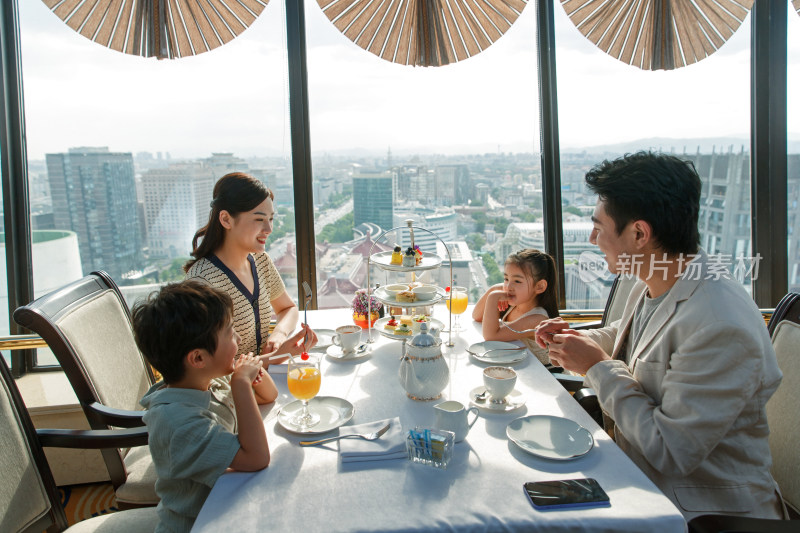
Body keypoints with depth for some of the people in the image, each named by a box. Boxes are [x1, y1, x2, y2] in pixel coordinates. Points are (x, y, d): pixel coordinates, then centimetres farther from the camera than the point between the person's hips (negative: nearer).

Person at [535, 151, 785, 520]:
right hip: (641, 476, 8)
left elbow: (670, 452, -27)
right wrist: (577, 339, 4)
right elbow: (622, 337, 25)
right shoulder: (652, 286, 2)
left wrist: (596, 366, -18)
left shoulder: (722, 327, -28)